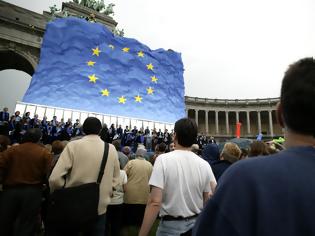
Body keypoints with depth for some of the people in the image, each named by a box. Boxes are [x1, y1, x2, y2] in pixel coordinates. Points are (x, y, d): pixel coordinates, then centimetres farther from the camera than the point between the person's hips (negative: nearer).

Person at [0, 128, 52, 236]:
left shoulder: (12, 149, -1)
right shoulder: (45, 153, -6)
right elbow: (49, 174, -11)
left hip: (10, 190, 2)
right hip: (33, 192, -2)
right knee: (26, 226, 10)